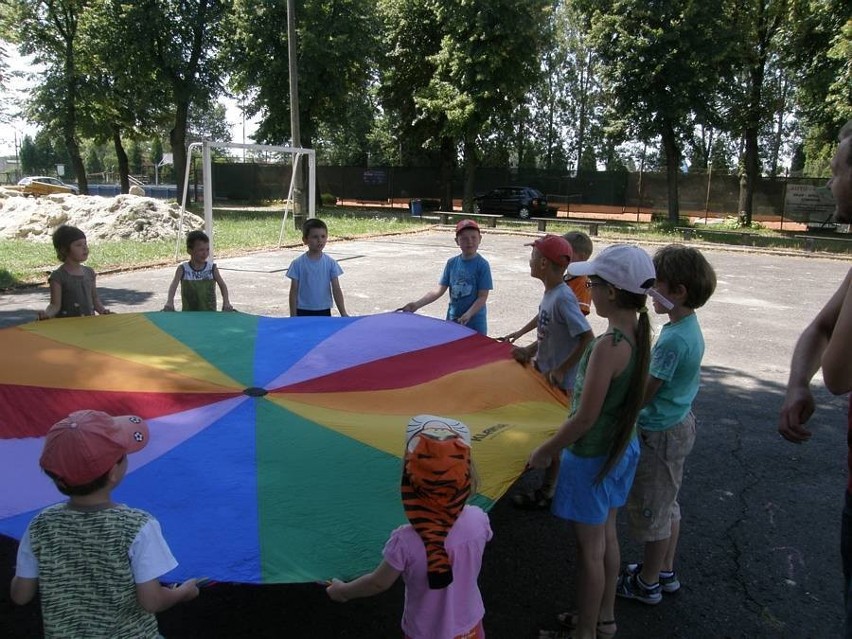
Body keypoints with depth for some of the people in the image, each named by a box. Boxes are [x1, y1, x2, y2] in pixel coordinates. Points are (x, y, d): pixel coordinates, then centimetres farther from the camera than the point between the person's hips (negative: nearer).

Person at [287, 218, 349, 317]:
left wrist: (343, 313, -4)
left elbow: (336, 290, 1)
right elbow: (294, 291, -1)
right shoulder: (298, 264, -4)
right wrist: (293, 316, -3)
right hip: (303, 313, -2)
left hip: (324, 312, 2)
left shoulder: (331, 263, 0)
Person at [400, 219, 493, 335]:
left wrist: (468, 314, -26)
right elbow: (440, 290, 2)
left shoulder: (482, 265, -10)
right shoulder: (452, 263, 2)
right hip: (452, 321, 4)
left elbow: (483, 296, -12)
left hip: (475, 323, -4)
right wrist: (417, 304, -8)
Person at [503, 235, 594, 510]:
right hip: (543, 372, 8)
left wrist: (561, 370, -23)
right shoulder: (550, 293, 1)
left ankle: (547, 492, 22)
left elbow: (588, 338, -28)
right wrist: (529, 350, -3)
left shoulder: (563, 298, -26)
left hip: (558, 380, -8)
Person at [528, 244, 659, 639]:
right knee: (607, 537, 23)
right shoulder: (641, 335, -3)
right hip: (624, 448, 8)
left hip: (593, 456, -8)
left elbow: (585, 418, -25)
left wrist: (545, 452, -13)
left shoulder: (607, 346, -28)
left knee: (589, 548, 9)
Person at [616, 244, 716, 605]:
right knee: (667, 504, 23)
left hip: (660, 434, -9)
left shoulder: (673, 339, -28)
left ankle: (647, 584, 26)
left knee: (651, 510, 8)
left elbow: (643, 395, -22)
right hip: (679, 423, 9)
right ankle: (665, 572, 40)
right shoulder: (691, 327, 1)